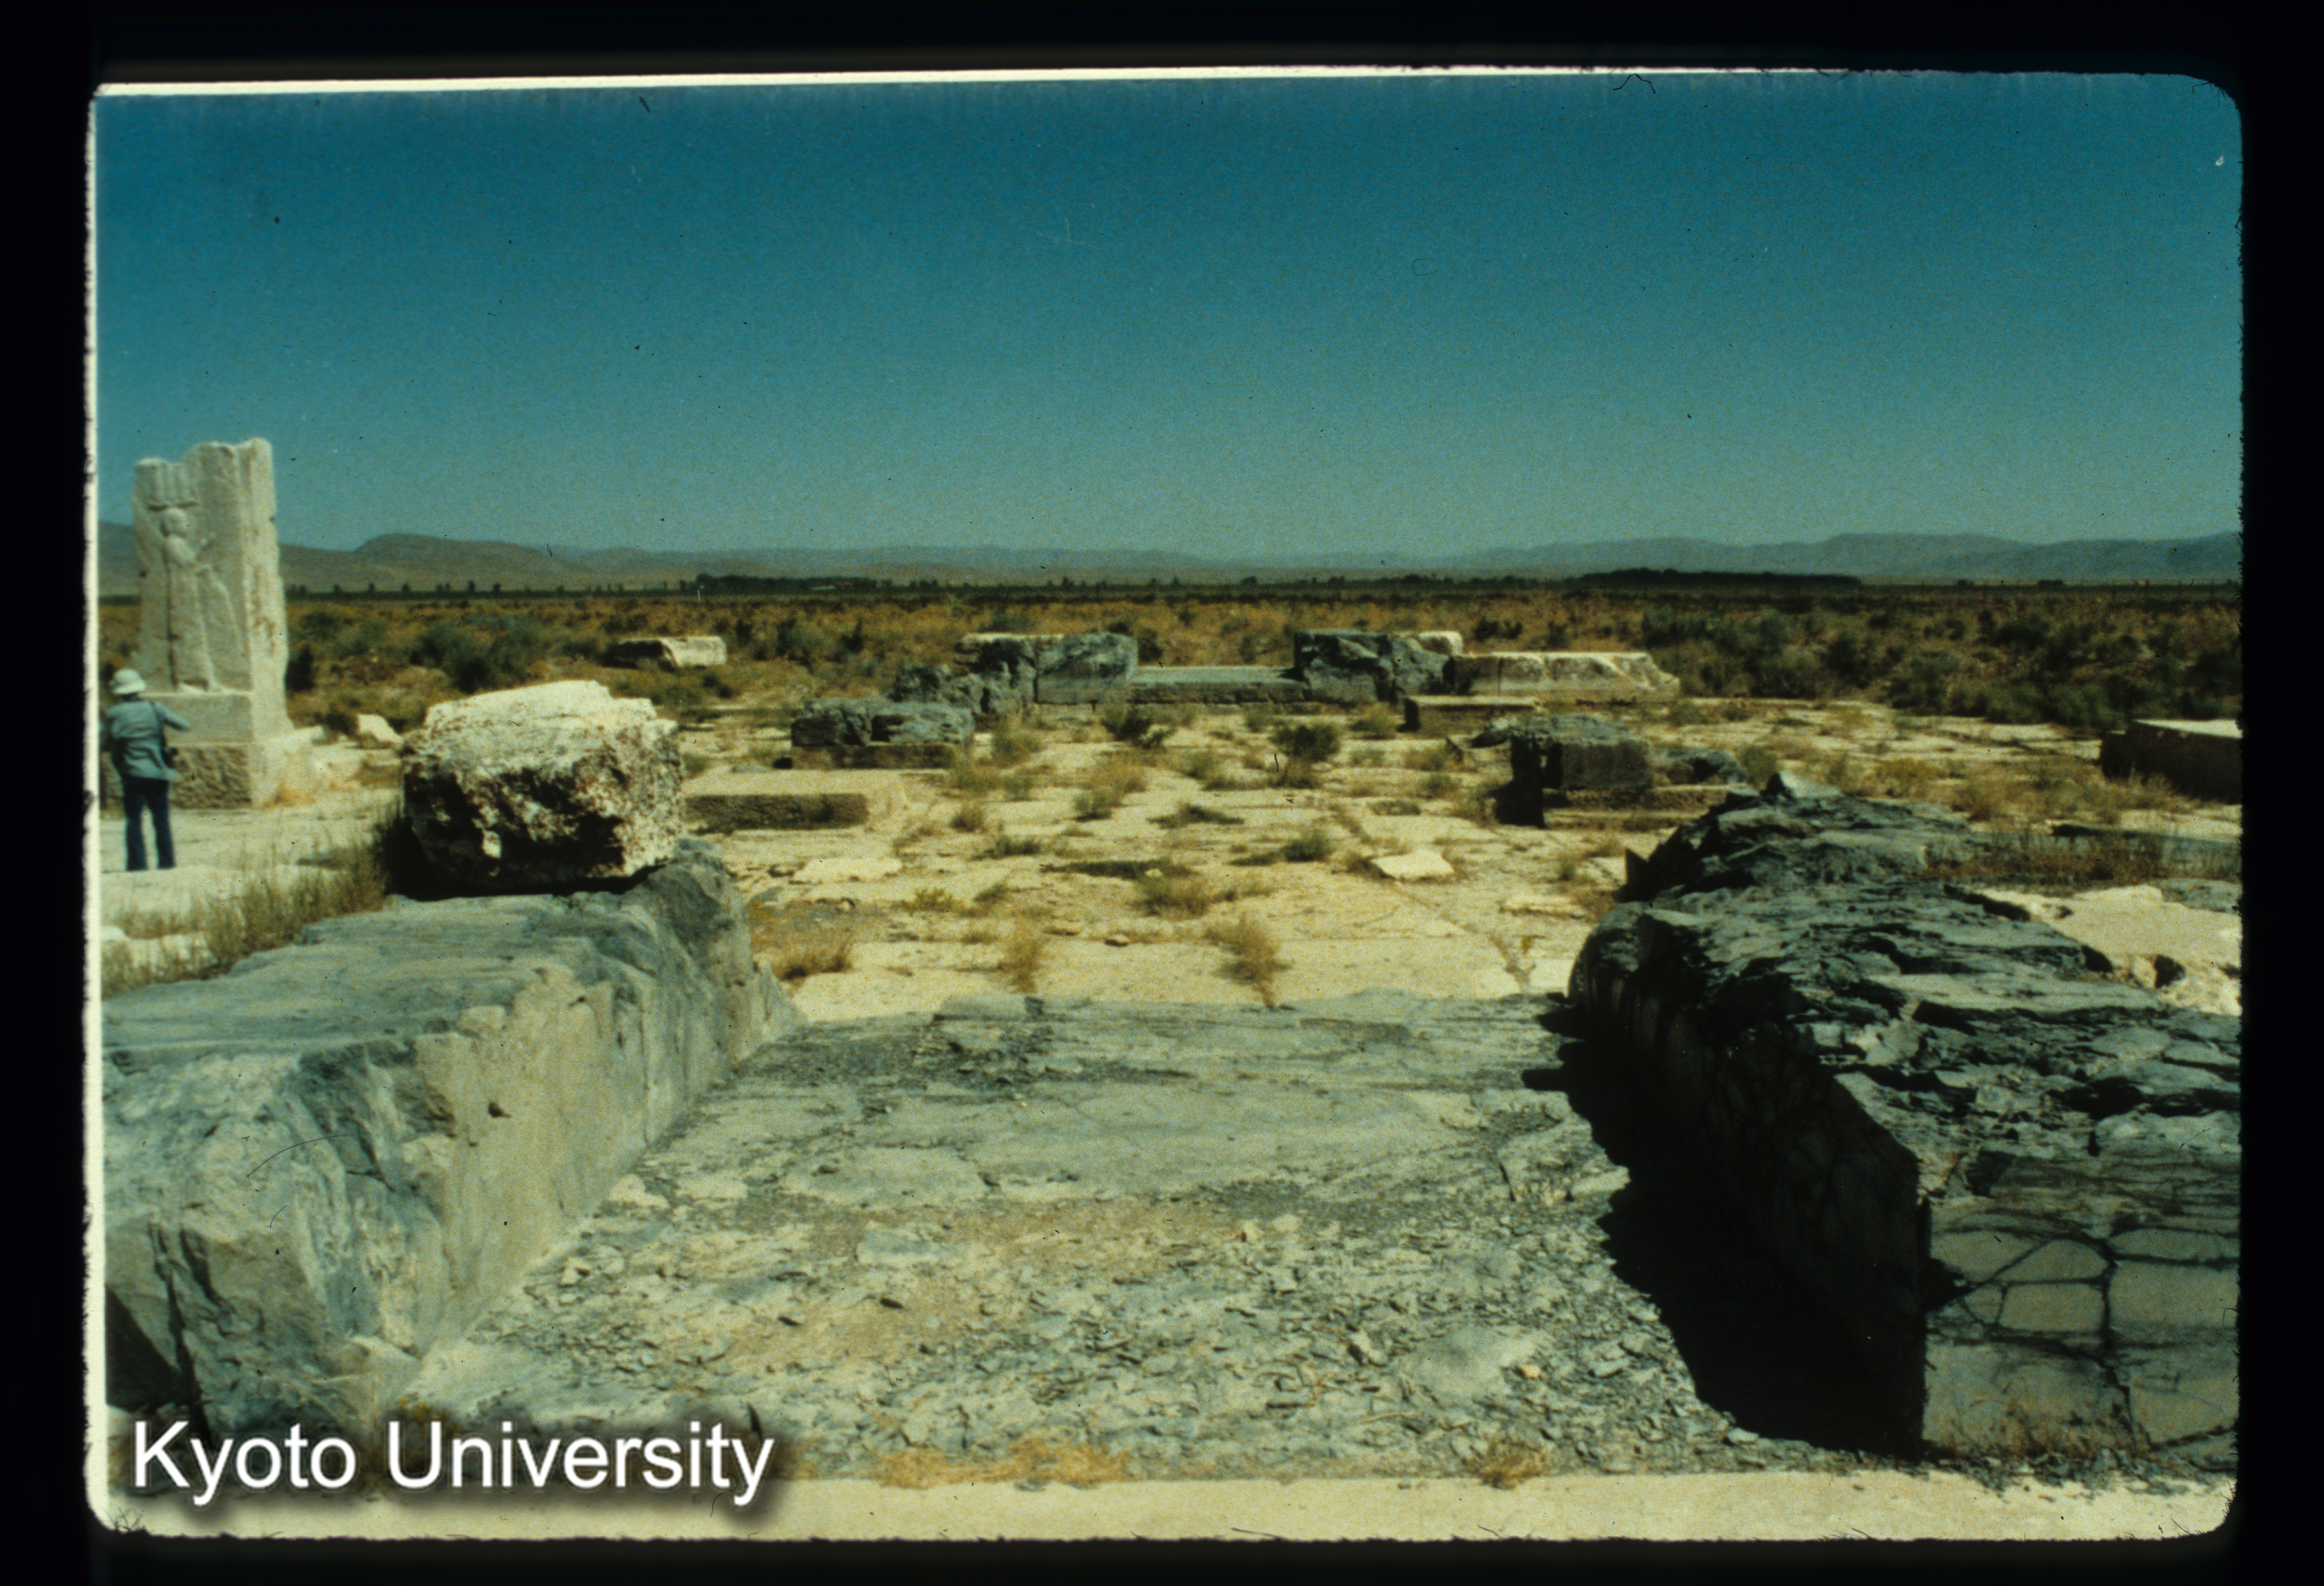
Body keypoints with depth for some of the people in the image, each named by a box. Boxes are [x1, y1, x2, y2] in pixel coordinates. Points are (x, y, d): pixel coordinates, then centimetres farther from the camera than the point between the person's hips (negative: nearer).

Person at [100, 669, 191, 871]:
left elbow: (108, 746, 1)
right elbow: (186, 726, 0)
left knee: (134, 820, 3)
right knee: (161, 819, 9)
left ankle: (138, 864, 0)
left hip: (132, 774, -1)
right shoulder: (155, 709, 0)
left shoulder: (114, 715, -2)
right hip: (158, 773, 1)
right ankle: (167, 861, 11)